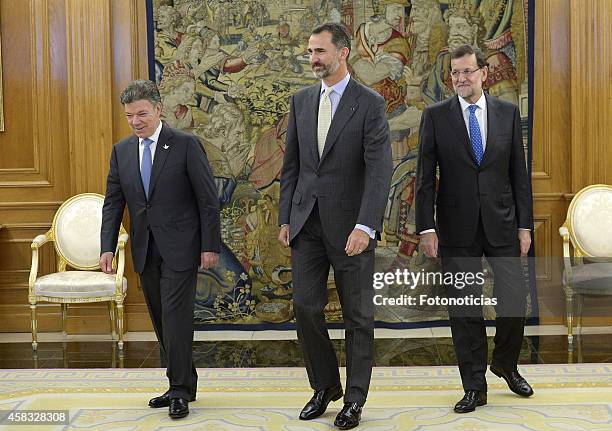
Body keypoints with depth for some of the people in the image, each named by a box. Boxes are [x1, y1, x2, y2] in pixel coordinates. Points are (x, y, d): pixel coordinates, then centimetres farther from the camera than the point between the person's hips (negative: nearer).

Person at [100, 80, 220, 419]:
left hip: (180, 247, -5)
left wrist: (210, 245, -10)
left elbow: (208, 198, -7)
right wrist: (107, 247, -1)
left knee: (175, 317, -8)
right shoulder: (121, 151, 8)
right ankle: (182, 385, 21)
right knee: (161, 320, 10)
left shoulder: (186, 145, -7)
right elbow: (113, 202, 9)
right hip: (145, 250, 6)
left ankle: (181, 391, 2)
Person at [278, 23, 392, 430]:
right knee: (306, 307, 3)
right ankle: (325, 386, 23)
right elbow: (291, 165, 13)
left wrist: (365, 226, -24)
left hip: (350, 225, -4)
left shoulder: (370, 103, -7)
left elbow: (379, 170, -15)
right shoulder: (301, 100, 9)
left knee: (358, 315, 5)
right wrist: (286, 218, 7)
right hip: (307, 223, 4)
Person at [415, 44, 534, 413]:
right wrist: (426, 228, -8)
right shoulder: (436, 116, 0)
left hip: (501, 224, 1)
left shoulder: (508, 113, 5)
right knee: (465, 309, 4)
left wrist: (525, 225, 2)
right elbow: (425, 176, -1)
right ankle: (475, 386, 16)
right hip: (457, 228, -1)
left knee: (515, 300, 2)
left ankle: (505, 364, 30)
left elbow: (519, 172, 6)